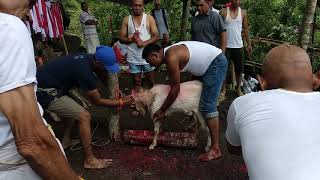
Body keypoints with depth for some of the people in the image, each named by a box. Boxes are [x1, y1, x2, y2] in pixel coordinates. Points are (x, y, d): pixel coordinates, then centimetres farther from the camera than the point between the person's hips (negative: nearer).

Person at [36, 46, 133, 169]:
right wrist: (121, 102, -6)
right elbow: (97, 101, -13)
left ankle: (66, 140, 31)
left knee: (74, 108, 27)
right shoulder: (84, 71, -26)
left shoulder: (88, 58, -2)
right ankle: (90, 160, -3)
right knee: (84, 116, -11)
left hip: (42, 80, 10)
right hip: (45, 93, -10)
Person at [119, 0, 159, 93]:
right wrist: (131, 39, -17)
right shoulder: (126, 20, 3)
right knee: (137, 82, 10)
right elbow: (121, 38, 3)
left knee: (152, 82, 11)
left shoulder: (149, 18, 1)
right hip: (133, 57, 1)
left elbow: (156, 36, -4)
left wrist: (144, 43, -19)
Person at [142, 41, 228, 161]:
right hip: (212, 62, 11)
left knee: (207, 105, -13)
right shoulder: (170, 52, 8)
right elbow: (173, 83, 16)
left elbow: (175, 89, -17)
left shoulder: (171, 58, -21)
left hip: (216, 63, -10)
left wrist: (162, 110, -8)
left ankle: (215, 149, -9)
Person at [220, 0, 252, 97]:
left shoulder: (243, 12, 5)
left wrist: (249, 44, 7)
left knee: (239, 69, 9)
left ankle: (238, 88, 25)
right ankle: (223, 89, 17)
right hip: (225, 46, -2)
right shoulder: (223, 12, -2)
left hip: (238, 46, 2)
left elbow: (246, 29, 10)